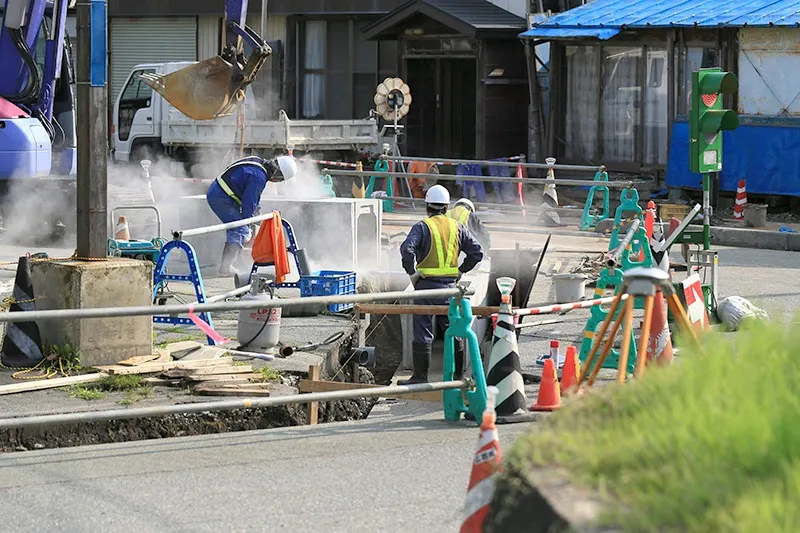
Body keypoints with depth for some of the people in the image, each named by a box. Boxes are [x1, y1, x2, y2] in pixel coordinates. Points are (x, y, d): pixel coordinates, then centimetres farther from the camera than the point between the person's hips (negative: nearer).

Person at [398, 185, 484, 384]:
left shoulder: (422, 227, -7)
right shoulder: (457, 228, 7)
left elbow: (407, 249, -22)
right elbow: (477, 252, 7)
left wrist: (412, 272, -10)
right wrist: (461, 270, 12)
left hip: (427, 284, -4)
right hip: (450, 285, 4)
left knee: (423, 332, 0)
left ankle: (421, 376, 0)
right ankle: (458, 374, 18)